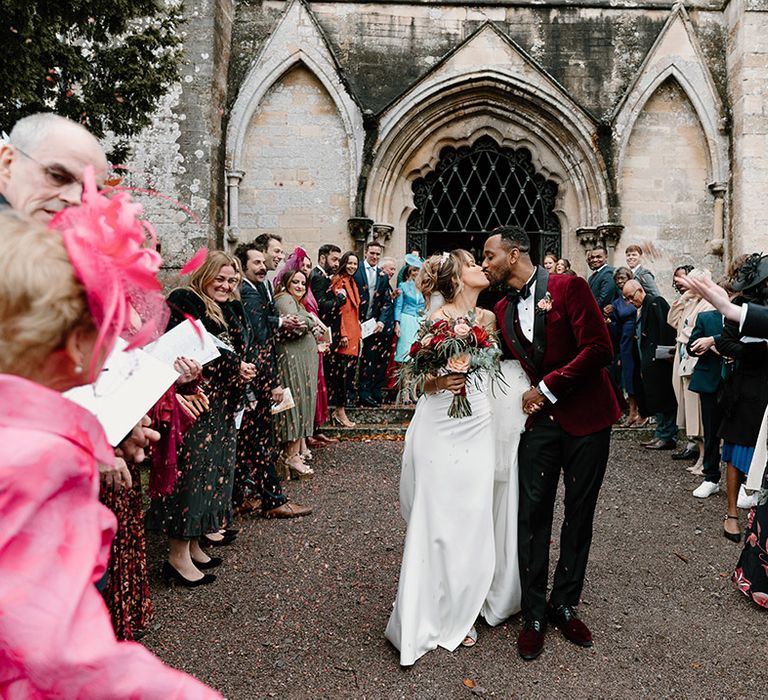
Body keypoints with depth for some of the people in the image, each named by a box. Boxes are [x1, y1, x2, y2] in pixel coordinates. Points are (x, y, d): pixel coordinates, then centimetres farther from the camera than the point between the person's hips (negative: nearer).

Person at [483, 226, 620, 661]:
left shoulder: (569, 287, -9)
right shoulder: (503, 309, 9)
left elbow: (599, 348, -16)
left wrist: (549, 387, -14)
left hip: (586, 417, -3)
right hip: (539, 419, 4)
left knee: (579, 515, 9)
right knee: (533, 514, 2)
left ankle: (566, 605, 26)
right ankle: (534, 614, 16)